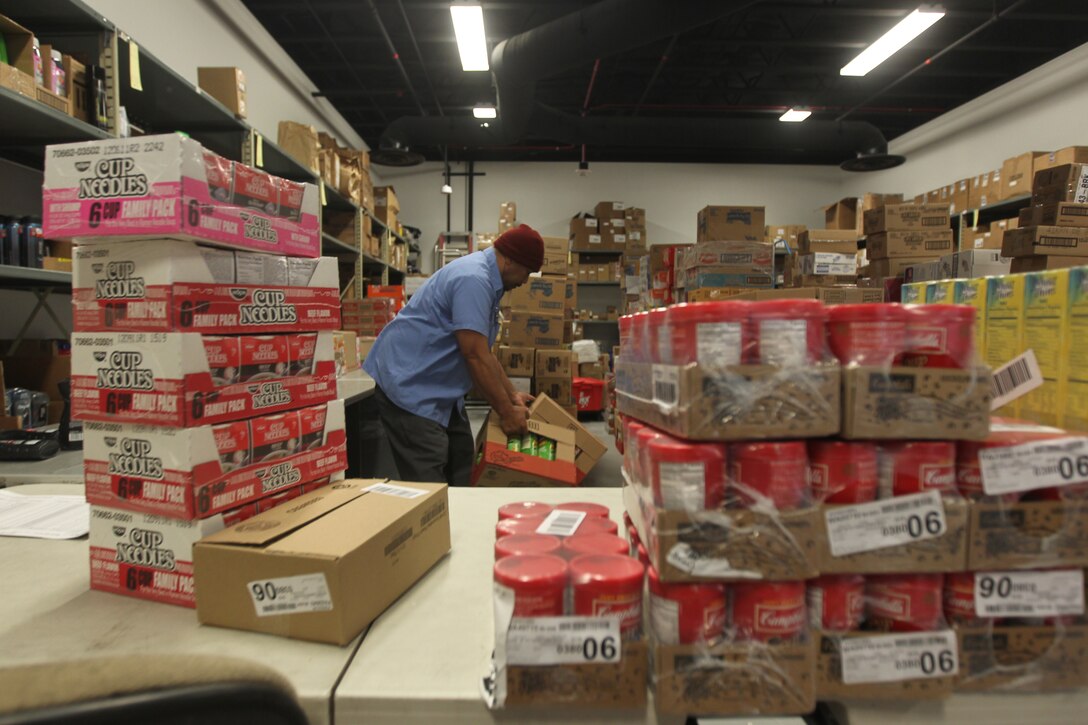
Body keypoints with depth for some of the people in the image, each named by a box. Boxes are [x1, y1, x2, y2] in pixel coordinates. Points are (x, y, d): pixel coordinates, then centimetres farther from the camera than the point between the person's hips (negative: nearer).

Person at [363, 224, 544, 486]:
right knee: (428, 481, -9)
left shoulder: (483, 279, 11)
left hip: (437, 388, 11)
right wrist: (506, 413, -17)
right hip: (407, 384, -11)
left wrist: (512, 395, 18)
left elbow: (484, 352, 18)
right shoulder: (473, 279, -22)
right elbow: (475, 356, -25)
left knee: (460, 469, 14)